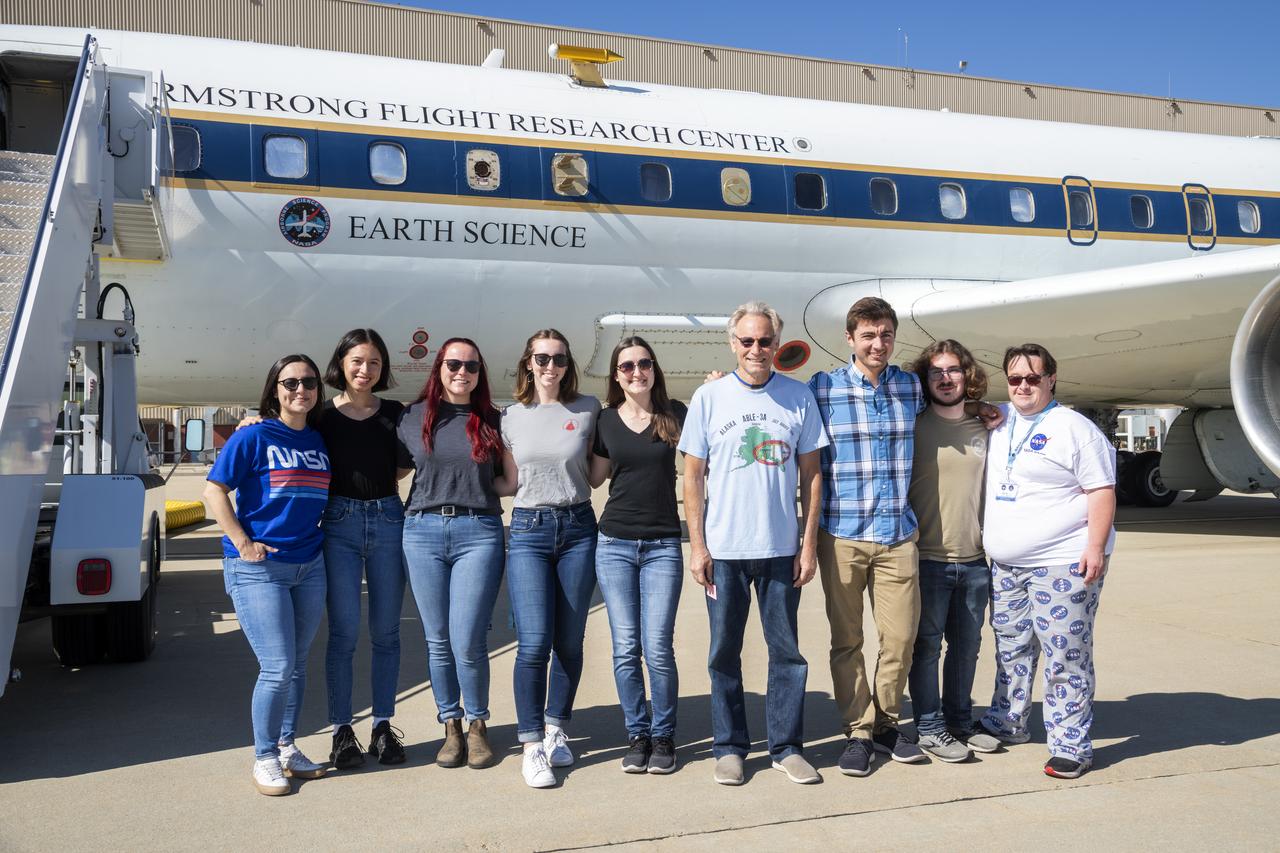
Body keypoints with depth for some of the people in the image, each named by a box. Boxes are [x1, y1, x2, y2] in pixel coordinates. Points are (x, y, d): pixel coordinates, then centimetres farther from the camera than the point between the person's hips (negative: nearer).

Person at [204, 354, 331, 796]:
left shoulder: (319, 441, 10)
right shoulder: (254, 436, -6)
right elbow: (214, 490, -9)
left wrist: (321, 535, 6)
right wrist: (243, 543, -14)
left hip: (310, 566, 6)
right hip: (259, 569, -5)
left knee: (297, 664, 12)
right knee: (277, 667, -7)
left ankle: (287, 746, 27)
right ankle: (265, 759, 9)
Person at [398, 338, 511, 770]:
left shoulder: (493, 421, 8)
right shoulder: (414, 417, 9)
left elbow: (510, 480, 14)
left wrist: (478, 488, 1)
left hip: (478, 531, -1)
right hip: (424, 530, 2)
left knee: (468, 642, -6)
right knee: (438, 641, 7)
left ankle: (478, 725, 15)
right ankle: (451, 728, 22)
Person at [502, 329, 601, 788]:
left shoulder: (588, 410, 4)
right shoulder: (512, 417, 7)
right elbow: (510, 482, 14)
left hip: (577, 529, 1)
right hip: (528, 530, 0)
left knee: (569, 642, 7)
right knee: (534, 643, -9)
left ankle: (555, 731, 25)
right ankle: (531, 746, 2)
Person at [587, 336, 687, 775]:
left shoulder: (675, 413, 3)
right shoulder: (605, 420, 7)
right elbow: (594, 476, 12)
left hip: (663, 545, -1)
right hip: (615, 544, 2)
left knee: (658, 648, -5)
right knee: (625, 648, 2)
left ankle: (663, 736, 12)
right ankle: (637, 735, 17)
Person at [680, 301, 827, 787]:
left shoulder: (799, 397, 3)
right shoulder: (709, 397, 1)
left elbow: (810, 475, 6)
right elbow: (693, 476, 2)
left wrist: (809, 543, 1)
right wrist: (697, 546, -3)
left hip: (781, 548, 1)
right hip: (724, 549, 0)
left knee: (787, 651, 7)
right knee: (725, 652, 7)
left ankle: (787, 747, 20)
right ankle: (729, 747, 20)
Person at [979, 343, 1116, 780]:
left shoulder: (1074, 428, -7)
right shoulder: (998, 424, 13)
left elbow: (1101, 491, -10)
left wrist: (1096, 547, -18)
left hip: (1063, 563, -7)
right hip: (1005, 566, 7)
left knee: (1066, 655, -3)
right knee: (1011, 649, 17)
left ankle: (1071, 746, 5)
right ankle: (1006, 724, 31)